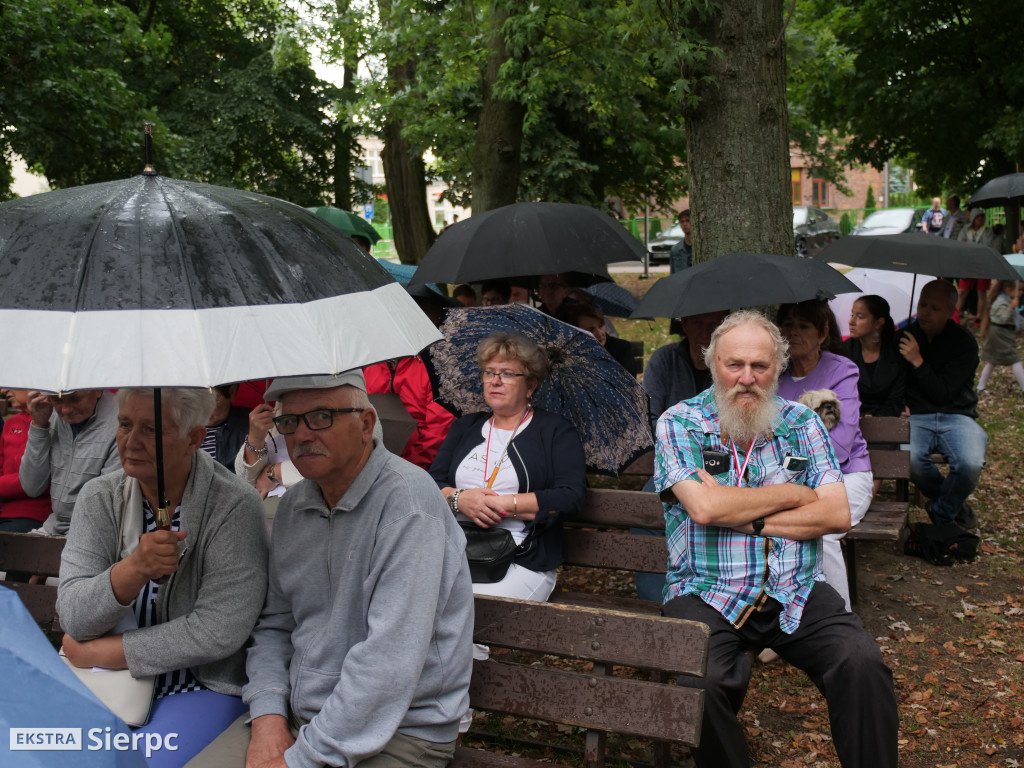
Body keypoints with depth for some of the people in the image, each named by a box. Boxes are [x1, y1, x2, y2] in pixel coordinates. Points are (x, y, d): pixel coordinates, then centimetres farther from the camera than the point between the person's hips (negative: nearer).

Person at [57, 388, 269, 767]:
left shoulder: (233, 506, -16)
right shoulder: (98, 498, 0)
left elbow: (218, 632, -19)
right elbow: (73, 617, -8)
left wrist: (95, 651, -11)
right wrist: (134, 569, -29)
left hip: (206, 684, -4)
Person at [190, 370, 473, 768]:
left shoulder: (407, 497, -20)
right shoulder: (293, 506, 6)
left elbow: (392, 659, -25)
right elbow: (274, 625, 13)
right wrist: (268, 716, -3)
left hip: (399, 732, -6)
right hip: (296, 716, 6)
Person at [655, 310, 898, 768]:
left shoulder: (801, 423, 10)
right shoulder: (680, 423, 1)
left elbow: (838, 514, 1)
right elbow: (704, 507, -14)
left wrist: (746, 518, -9)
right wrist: (795, 494, -3)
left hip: (796, 594, 3)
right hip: (707, 595, -2)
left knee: (863, 664, -23)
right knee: (702, 683, -29)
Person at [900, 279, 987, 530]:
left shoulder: (964, 342, -3)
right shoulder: (903, 336, 4)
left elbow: (943, 394, -11)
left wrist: (918, 361, -17)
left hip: (957, 416, -1)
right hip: (917, 417, 1)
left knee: (971, 464, -31)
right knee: (910, 460, -32)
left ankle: (941, 514, 0)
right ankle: (954, 504, 0)